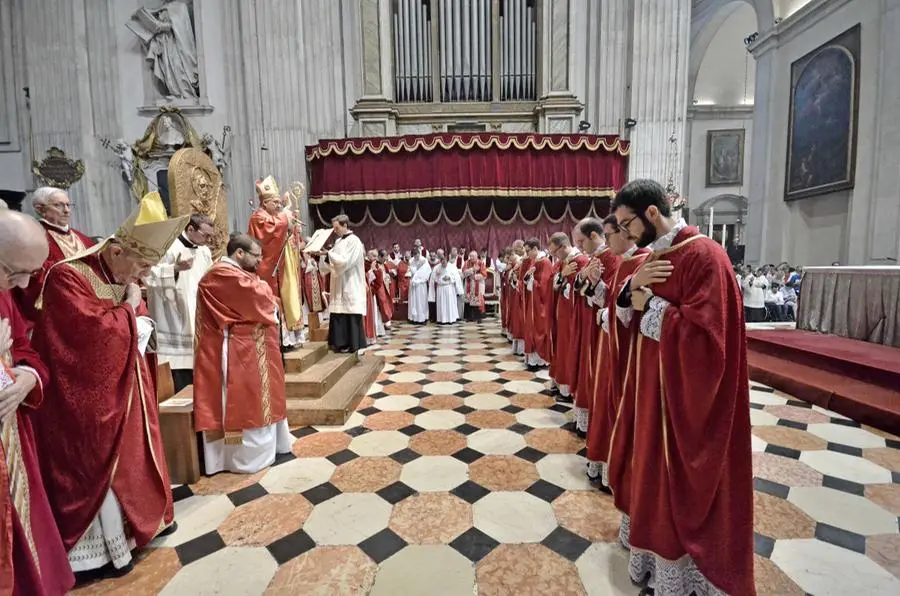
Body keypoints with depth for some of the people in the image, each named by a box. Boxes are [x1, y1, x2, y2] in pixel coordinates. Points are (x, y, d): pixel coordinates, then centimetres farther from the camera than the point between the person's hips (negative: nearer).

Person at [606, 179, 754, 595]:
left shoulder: (704, 255, -20)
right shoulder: (654, 255, 7)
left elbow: (702, 333, -27)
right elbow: (628, 310, 8)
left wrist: (651, 304, -18)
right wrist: (632, 287, -11)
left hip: (686, 391, -9)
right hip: (652, 380, 9)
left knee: (678, 482, 9)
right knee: (650, 463, 23)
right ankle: (651, 537, 46)